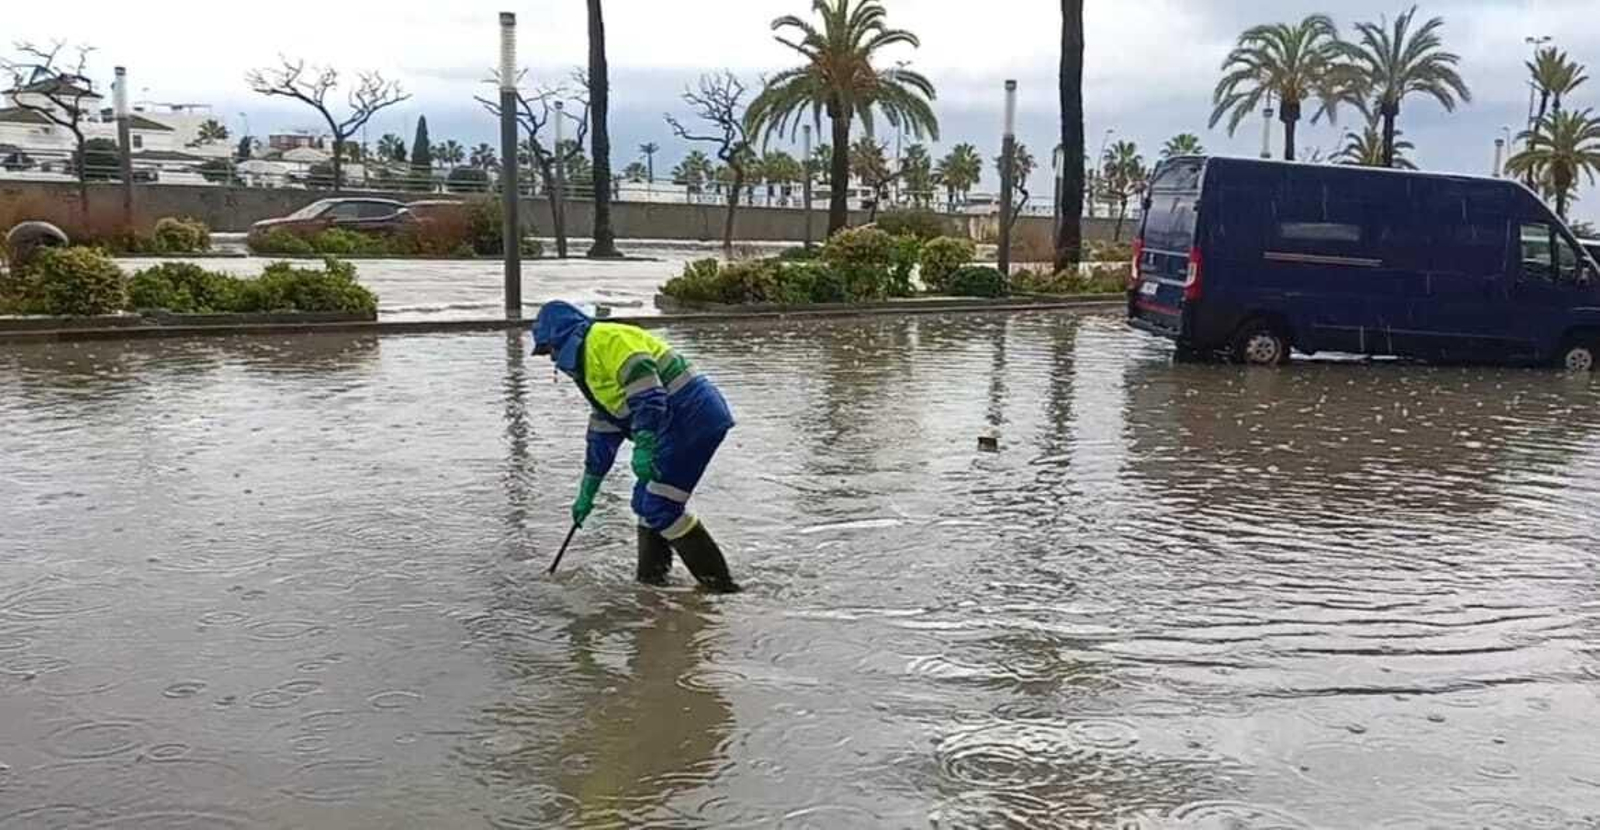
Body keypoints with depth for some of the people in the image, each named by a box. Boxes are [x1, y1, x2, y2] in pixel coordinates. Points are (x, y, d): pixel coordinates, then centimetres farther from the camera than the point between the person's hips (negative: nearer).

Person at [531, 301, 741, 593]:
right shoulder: (592, 370, 25)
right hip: (683, 423, 10)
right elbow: (602, 436, 30)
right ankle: (650, 578, 20)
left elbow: (648, 393, -21)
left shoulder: (606, 339, -8)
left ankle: (718, 583, -3)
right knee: (646, 501, 13)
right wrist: (586, 495, 32)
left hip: (694, 415, -10)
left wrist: (643, 446, -25)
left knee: (661, 507, -9)